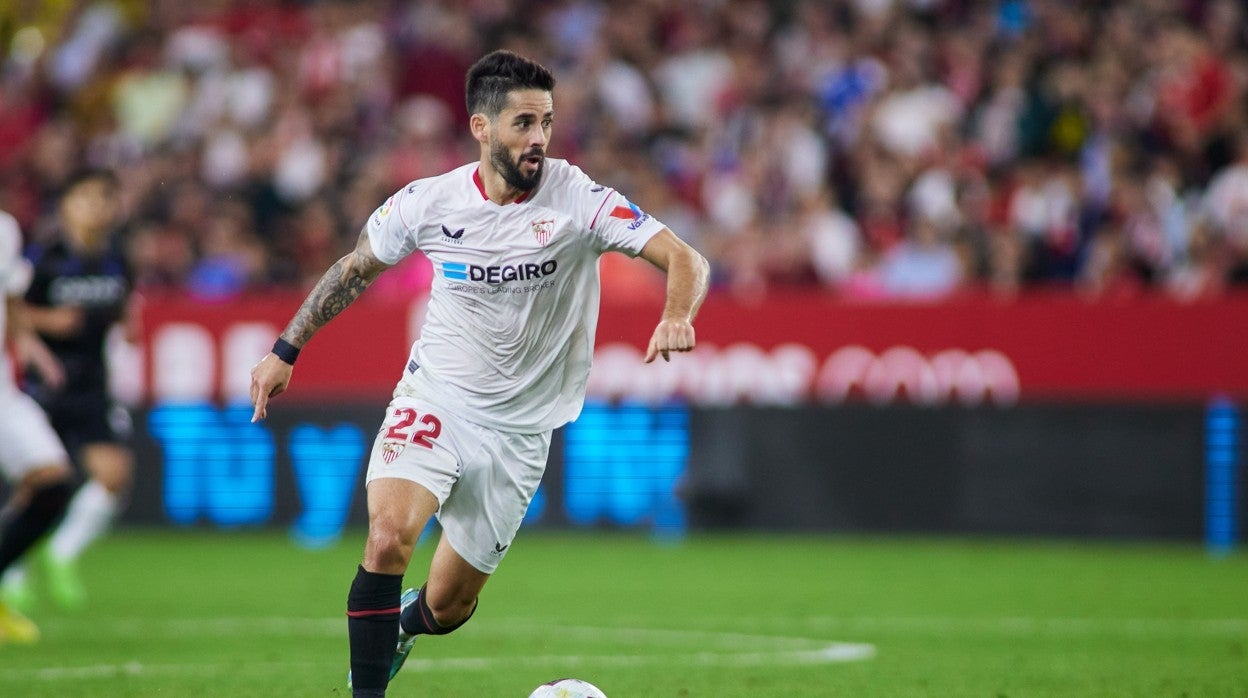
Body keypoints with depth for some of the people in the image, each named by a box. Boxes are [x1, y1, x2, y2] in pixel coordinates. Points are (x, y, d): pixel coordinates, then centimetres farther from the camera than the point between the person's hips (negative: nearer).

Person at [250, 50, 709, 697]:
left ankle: (401, 623, 45)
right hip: (433, 399, 0)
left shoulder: (578, 199, -14)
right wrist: (284, 352, 12)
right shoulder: (427, 202, -8)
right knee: (388, 538, -28)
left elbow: (685, 259, -20)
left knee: (447, 606, 8)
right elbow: (355, 268, 10)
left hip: (519, 429, 0)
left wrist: (677, 316, -42)